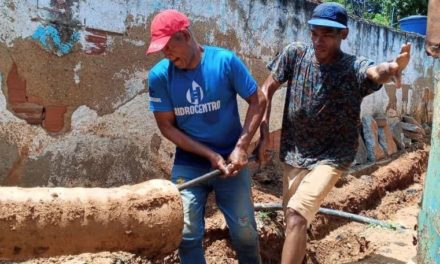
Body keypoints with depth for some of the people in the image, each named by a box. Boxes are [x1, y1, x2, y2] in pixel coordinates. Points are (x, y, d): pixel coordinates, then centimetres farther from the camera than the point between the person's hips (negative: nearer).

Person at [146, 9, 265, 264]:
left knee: (244, 231, 7)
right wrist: (210, 155, -13)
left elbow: (258, 101, -5)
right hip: (189, 164, 1)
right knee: (187, 234, 2)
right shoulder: (159, 75, -9)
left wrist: (241, 146, -14)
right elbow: (166, 126, -5)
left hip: (230, 159, -1)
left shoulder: (225, 61, -12)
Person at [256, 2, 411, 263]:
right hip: (294, 154, 4)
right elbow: (267, 89, -1)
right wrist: (264, 132, -10)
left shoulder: (354, 68, -17)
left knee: (297, 216, -21)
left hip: (331, 157, -4)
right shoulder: (295, 53, -9)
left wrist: (393, 67, -64)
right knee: (293, 220, 17)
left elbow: (377, 73, -40)